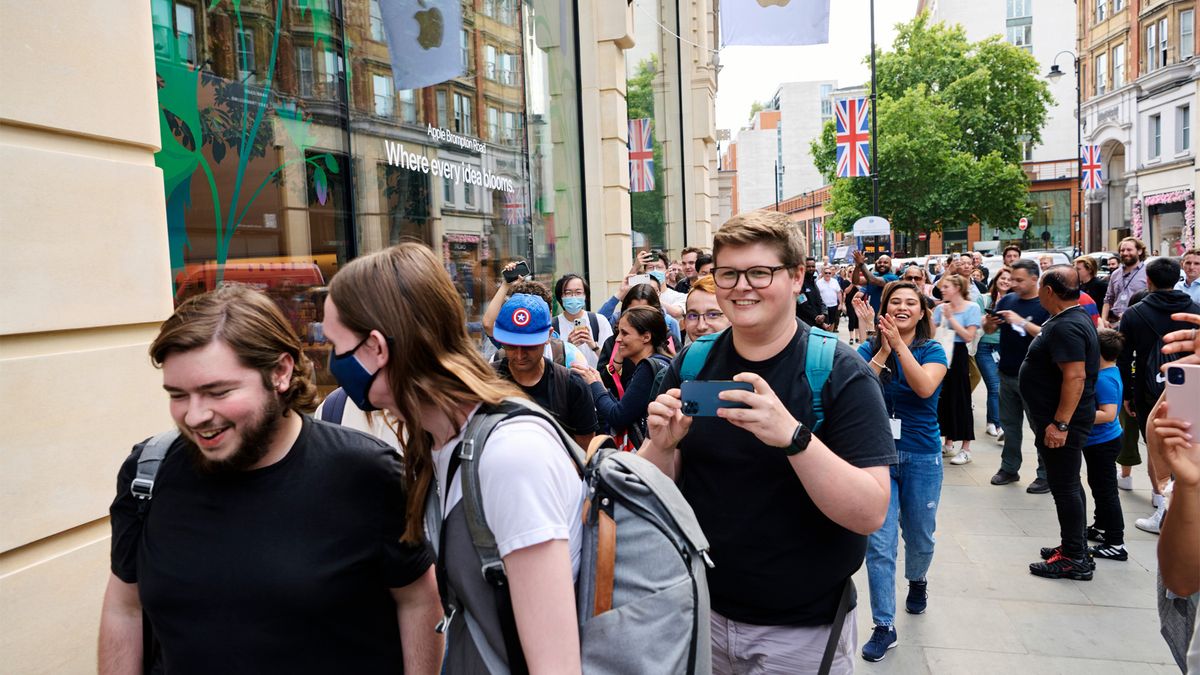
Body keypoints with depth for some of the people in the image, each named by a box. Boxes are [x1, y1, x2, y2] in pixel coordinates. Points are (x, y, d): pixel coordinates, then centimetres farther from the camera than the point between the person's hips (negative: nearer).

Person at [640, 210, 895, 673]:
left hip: (805, 628, -3)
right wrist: (661, 445, -22)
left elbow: (871, 514, -21)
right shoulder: (691, 363, -4)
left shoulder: (842, 373, -14)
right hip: (702, 612, 3)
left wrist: (793, 436, -36)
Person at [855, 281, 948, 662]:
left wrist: (899, 344, -27)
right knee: (879, 544, -4)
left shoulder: (933, 351, -2)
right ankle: (884, 627, 5)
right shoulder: (868, 350, 0)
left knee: (919, 537, 16)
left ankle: (917, 582, 49)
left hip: (921, 458, 0)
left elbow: (925, 387, -22)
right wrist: (883, 350, -21)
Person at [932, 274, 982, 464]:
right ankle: (948, 444, 23)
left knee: (960, 399, -2)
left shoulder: (972, 308, -6)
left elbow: (969, 336, -15)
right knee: (944, 397, 10)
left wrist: (950, 318, -15)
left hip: (958, 355, -5)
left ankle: (966, 449, 6)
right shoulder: (941, 308, 6)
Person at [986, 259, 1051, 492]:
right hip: (1007, 374, 6)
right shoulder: (1007, 300, 7)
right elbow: (990, 329, 12)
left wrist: (1022, 322, -26)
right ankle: (1009, 468, 25)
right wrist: (989, 323, -10)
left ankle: (1046, 475, 10)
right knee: (1009, 424, 14)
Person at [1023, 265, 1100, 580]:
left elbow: (1075, 377, -28)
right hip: (1059, 419, 11)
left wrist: (1060, 424, -28)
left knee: (1064, 487, -2)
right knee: (1068, 486, 18)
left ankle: (1075, 559, 7)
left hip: (1062, 423, -11)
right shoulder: (1070, 319, 11)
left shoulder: (1066, 327, -23)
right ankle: (1073, 547, 30)